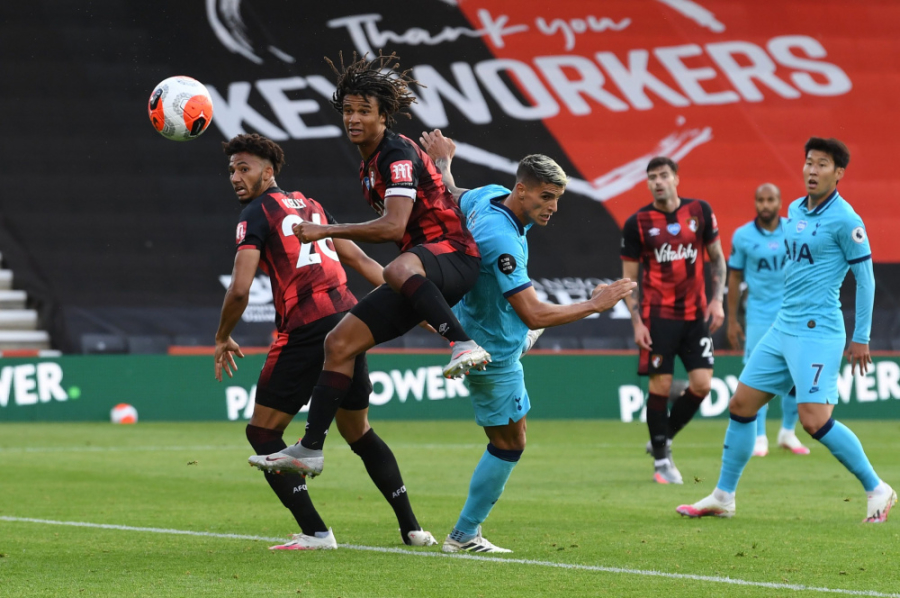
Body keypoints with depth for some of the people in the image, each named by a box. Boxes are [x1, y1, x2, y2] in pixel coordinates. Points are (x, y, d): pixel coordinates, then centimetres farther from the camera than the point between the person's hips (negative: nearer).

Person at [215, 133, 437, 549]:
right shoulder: (309, 205, 21)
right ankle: (411, 527, 18)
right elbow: (359, 259, 20)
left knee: (262, 432, 3)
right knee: (358, 432, 20)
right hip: (348, 319, 7)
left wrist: (222, 338, 4)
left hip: (305, 331, -7)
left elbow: (240, 289, -10)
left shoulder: (257, 213, -1)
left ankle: (314, 532, -6)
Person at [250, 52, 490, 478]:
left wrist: (327, 231, -24)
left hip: (452, 255, -9)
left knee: (400, 269, -45)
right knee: (340, 343, 3)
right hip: (423, 273, 9)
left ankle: (465, 346, -47)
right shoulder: (370, 162, 16)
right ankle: (310, 449, 5)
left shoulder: (398, 155, -14)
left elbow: (393, 226, -26)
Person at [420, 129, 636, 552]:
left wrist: (442, 163, 26)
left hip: (474, 325, 9)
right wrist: (596, 304, -31)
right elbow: (534, 316, -38)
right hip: (494, 354, -9)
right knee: (510, 443, 2)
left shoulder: (490, 196, -12)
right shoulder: (501, 240, -37)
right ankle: (464, 535, 8)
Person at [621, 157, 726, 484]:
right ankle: (661, 460, 8)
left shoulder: (700, 211, 3)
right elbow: (628, 278, 1)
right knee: (660, 386, -5)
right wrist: (637, 323, -7)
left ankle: (663, 439, 17)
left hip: (696, 314, 2)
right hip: (658, 315, -2)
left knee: (701, 384, -5)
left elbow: (717, 258, 11)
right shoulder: (637, 223, -2)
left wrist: (717, 301, 0)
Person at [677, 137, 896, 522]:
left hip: (818, 331, -8)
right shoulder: (795, 211, 11)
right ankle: (723, 497, 17)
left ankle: (877, 490, -1)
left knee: (814, 420, -16)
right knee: (741, 405, 8)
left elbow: (865, 278, -9)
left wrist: (861, 338, -9)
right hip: (783, 328, 8)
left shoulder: (844, 219, -12)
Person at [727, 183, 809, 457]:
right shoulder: (742, 236, -1)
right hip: (759, 316, -1)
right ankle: (759, 437, 5)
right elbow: (734, 278, 4)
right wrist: (732, 320, 3)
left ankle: (788, 432, 18)